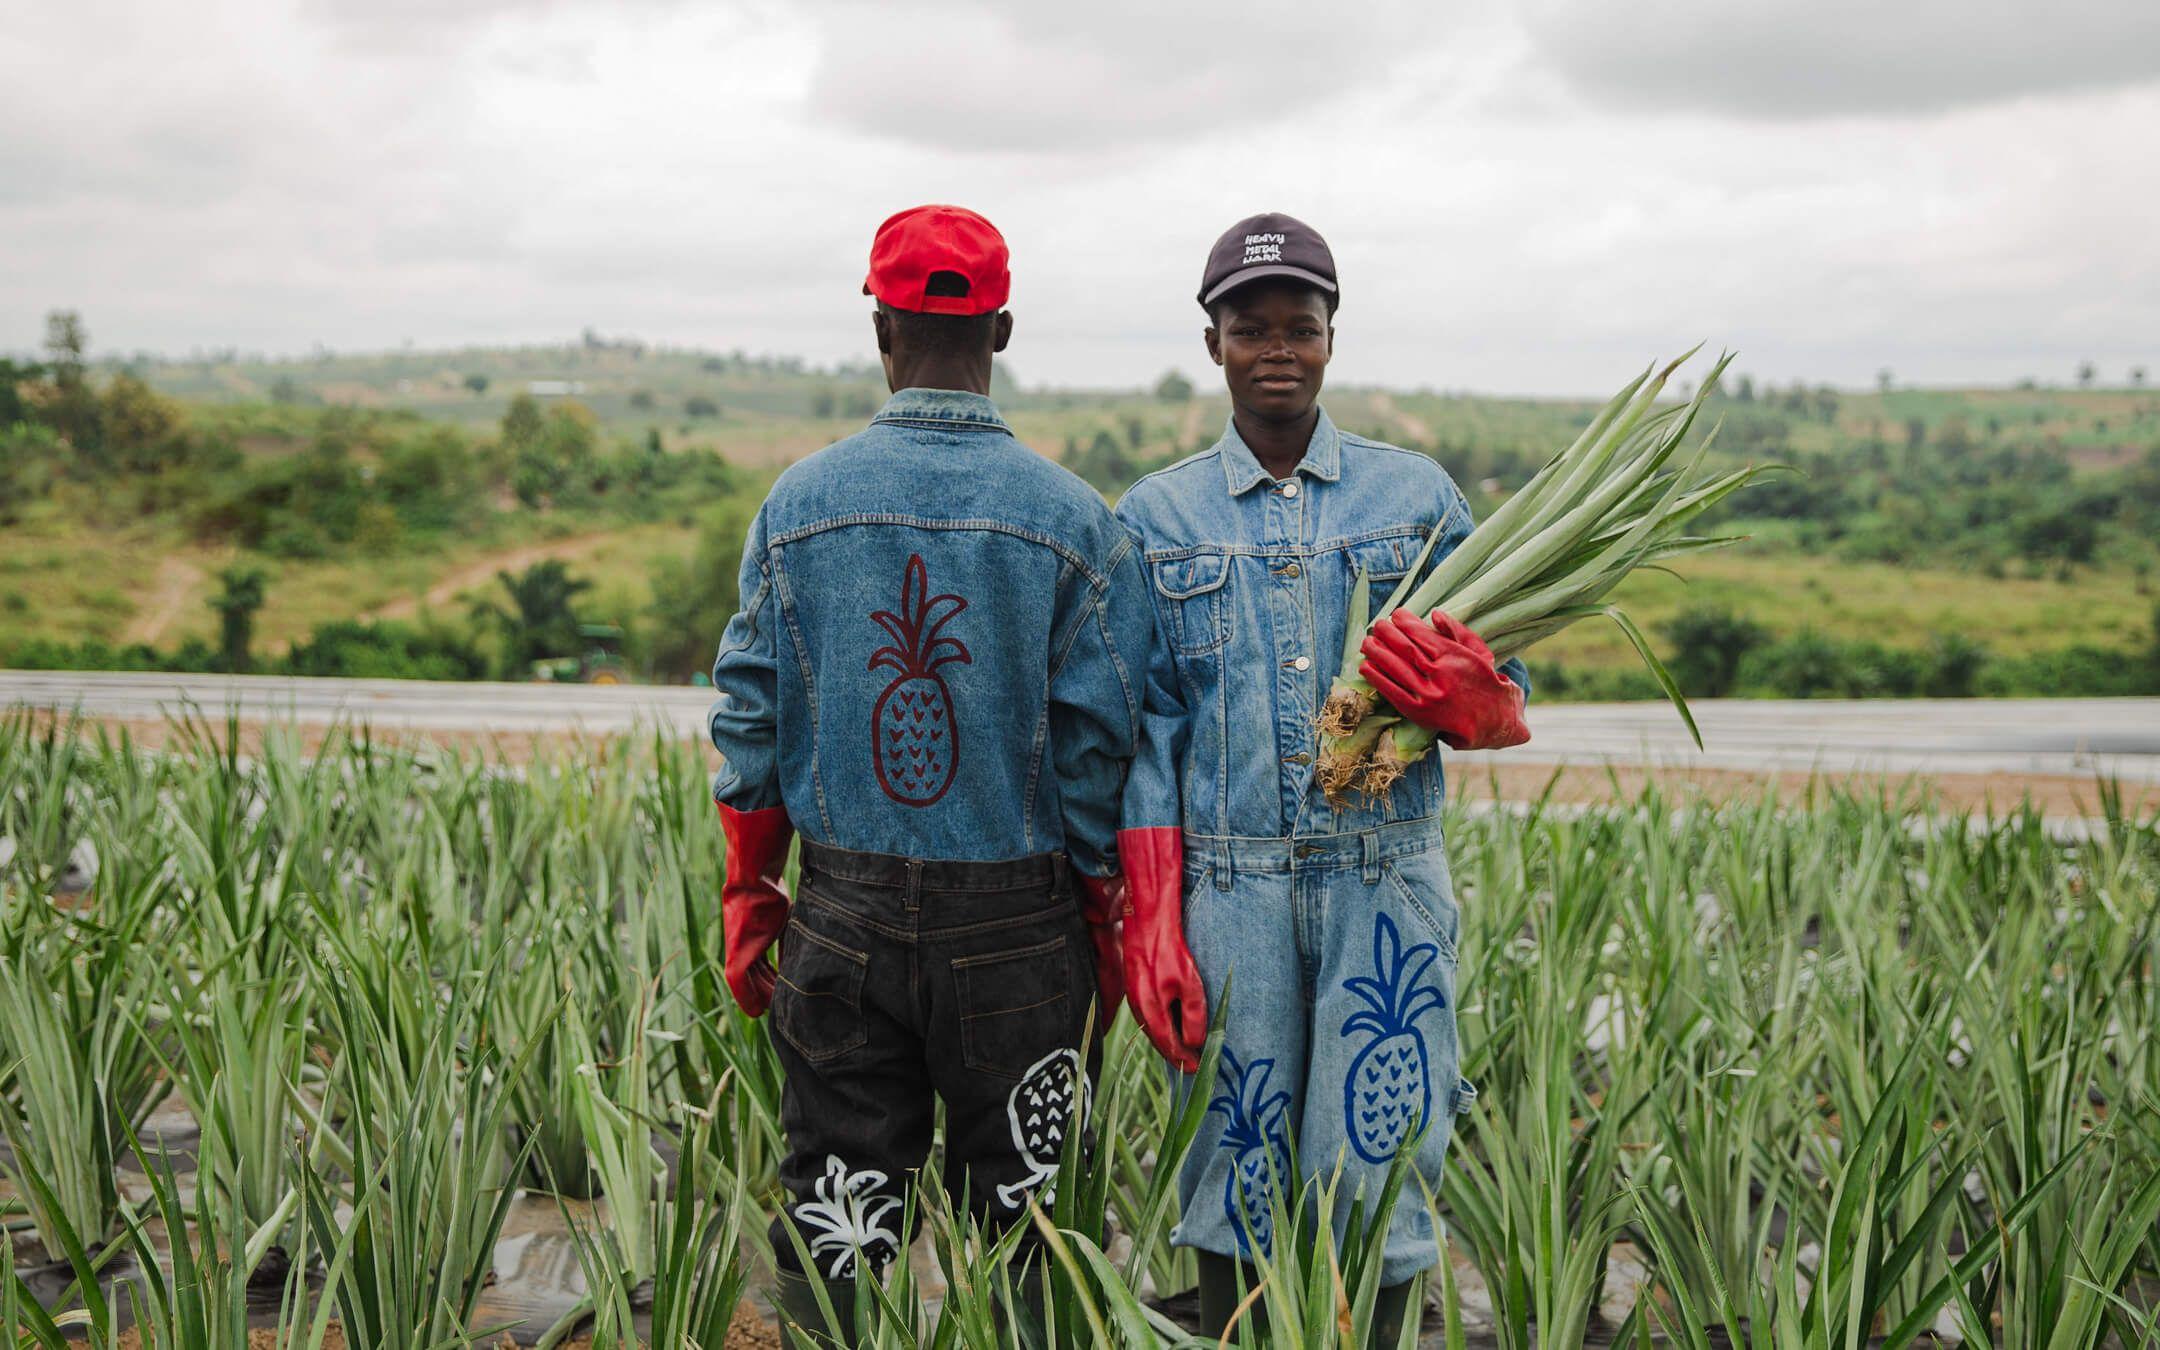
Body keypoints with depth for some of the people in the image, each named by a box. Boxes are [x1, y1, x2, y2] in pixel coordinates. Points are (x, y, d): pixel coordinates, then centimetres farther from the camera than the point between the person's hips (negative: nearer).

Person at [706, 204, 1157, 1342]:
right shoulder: (1072, 519, -6)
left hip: (843, 918, 1)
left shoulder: (799, 502, -1)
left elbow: (753, 718, 2)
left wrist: (748, 899, 11)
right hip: (1015, 926, -1)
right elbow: (1098, 742, -4)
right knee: (1017, 1222, 11)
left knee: (834, 1245, 11)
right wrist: (1102, 929, 5)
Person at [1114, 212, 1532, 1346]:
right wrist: (1151, 931, -2)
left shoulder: (1416, 495, 8)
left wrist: (1467, 697, -16)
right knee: (1235, 1185, 6)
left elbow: (1506, 702, 9)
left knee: (1373, 1183, -1)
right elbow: (1143, 736, 6)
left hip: (1386, 883, 0)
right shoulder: (1155, 518, 9)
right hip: (1228, 889, 0)